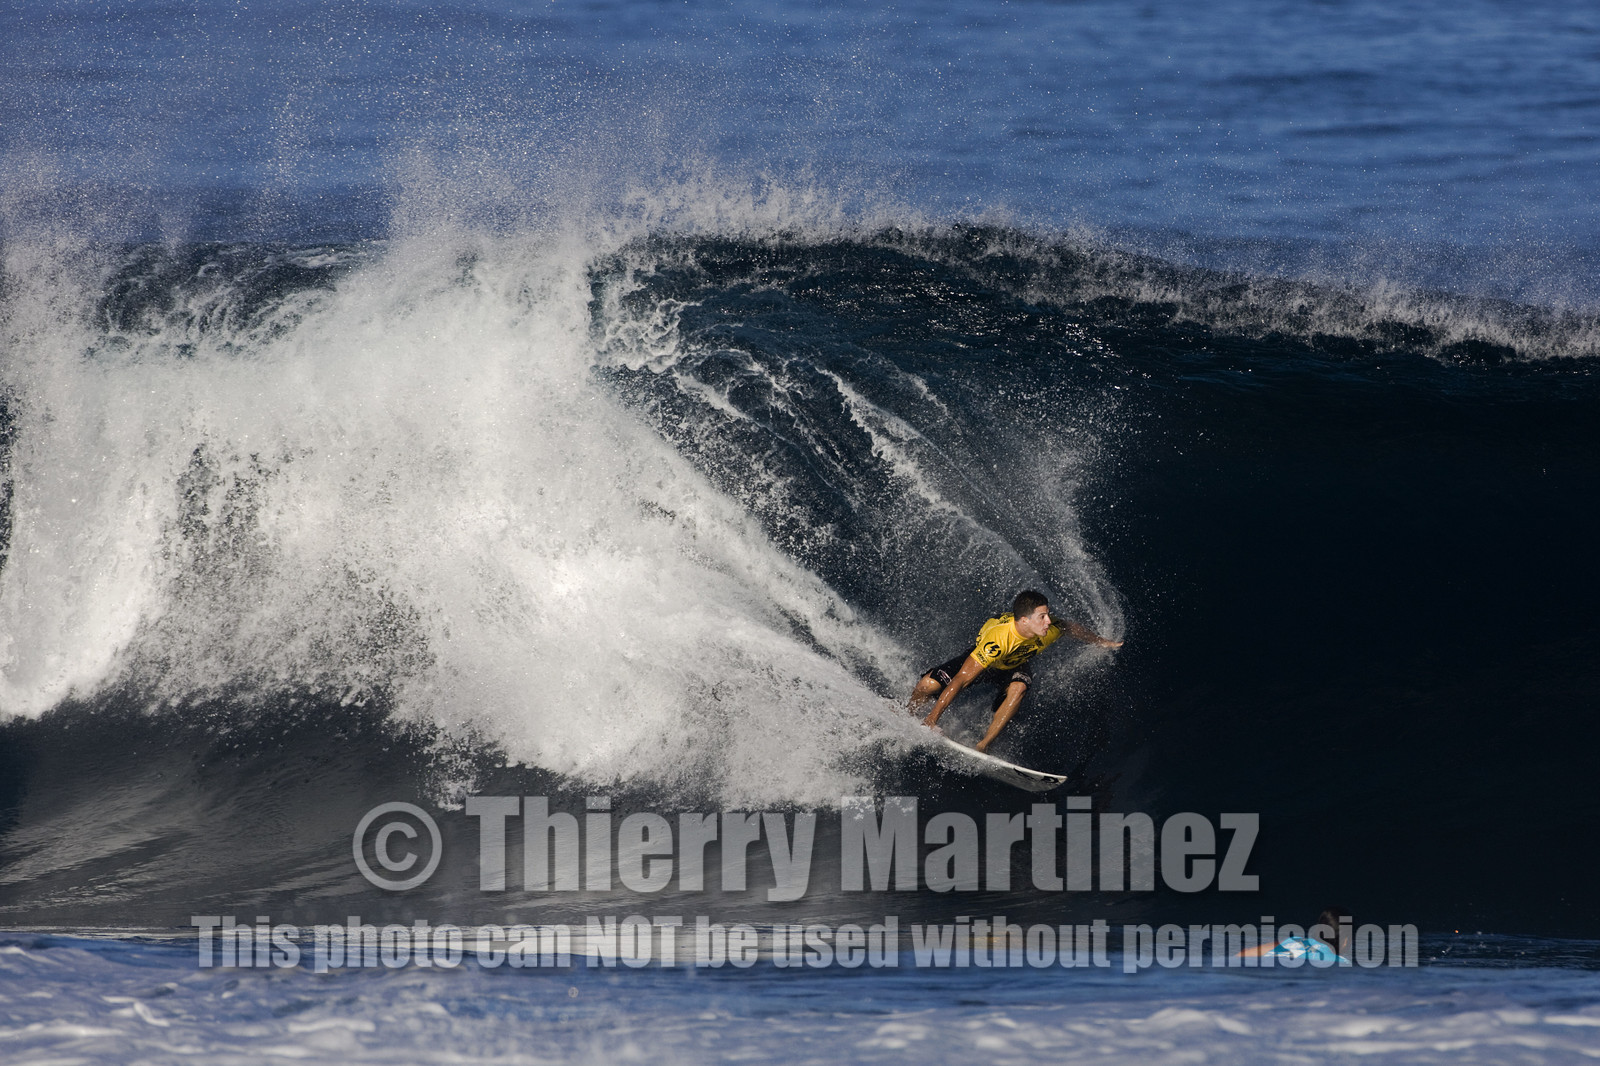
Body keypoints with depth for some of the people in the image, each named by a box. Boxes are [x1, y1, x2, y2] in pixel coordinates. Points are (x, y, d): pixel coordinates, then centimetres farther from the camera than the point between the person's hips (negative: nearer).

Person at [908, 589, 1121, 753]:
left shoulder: (1049, 629, -32)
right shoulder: (997, 639, -45)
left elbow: (1072, 628, -5)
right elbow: (961, 679, -43)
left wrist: (1101, 642, 11)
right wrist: (933, 717, -43)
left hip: (1013, 667, 3)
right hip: (978, 660, -3)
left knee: (1018, 688, -33)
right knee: (928, 684, -18)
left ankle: (982, 746, -24)